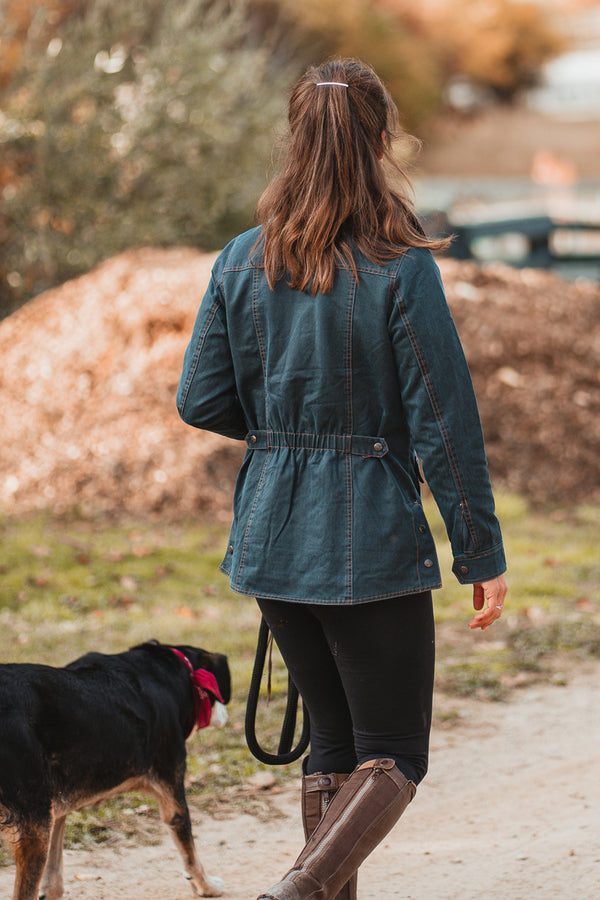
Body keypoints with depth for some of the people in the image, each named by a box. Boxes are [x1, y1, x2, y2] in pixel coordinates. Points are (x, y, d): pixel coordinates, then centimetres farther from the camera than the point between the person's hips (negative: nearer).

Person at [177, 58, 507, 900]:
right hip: (372, 542, -5)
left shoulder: (243, 261, 0)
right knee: (393, 758, 3)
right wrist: (481, 553, -6)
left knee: (332, 738, 19)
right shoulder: (400, 268, -13)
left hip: (272, 537, 5)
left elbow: (202, 401, 3)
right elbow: (444, 419, -12)